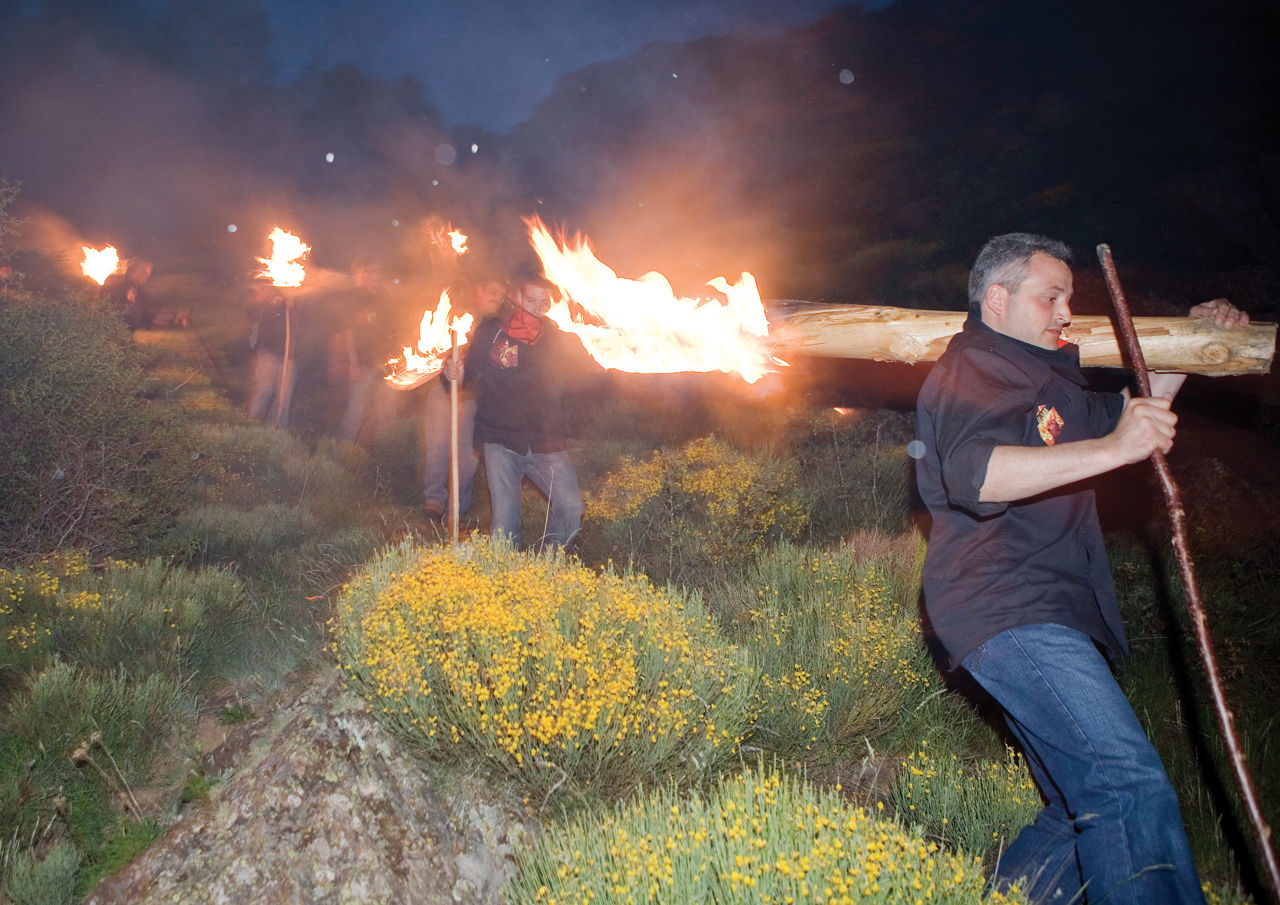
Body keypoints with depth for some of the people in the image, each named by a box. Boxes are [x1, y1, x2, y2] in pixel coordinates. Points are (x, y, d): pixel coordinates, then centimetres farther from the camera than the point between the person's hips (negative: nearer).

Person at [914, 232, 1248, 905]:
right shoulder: (969, 374, -8)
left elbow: (1116, 416, 40)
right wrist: (1112, 449, -35)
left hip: (1047, 617, 11)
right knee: (1133, 788, -22)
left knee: (1092, 810, 12)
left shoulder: (1046, 373, 24)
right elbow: (975, 473, -29)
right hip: (1006, 614, -10)